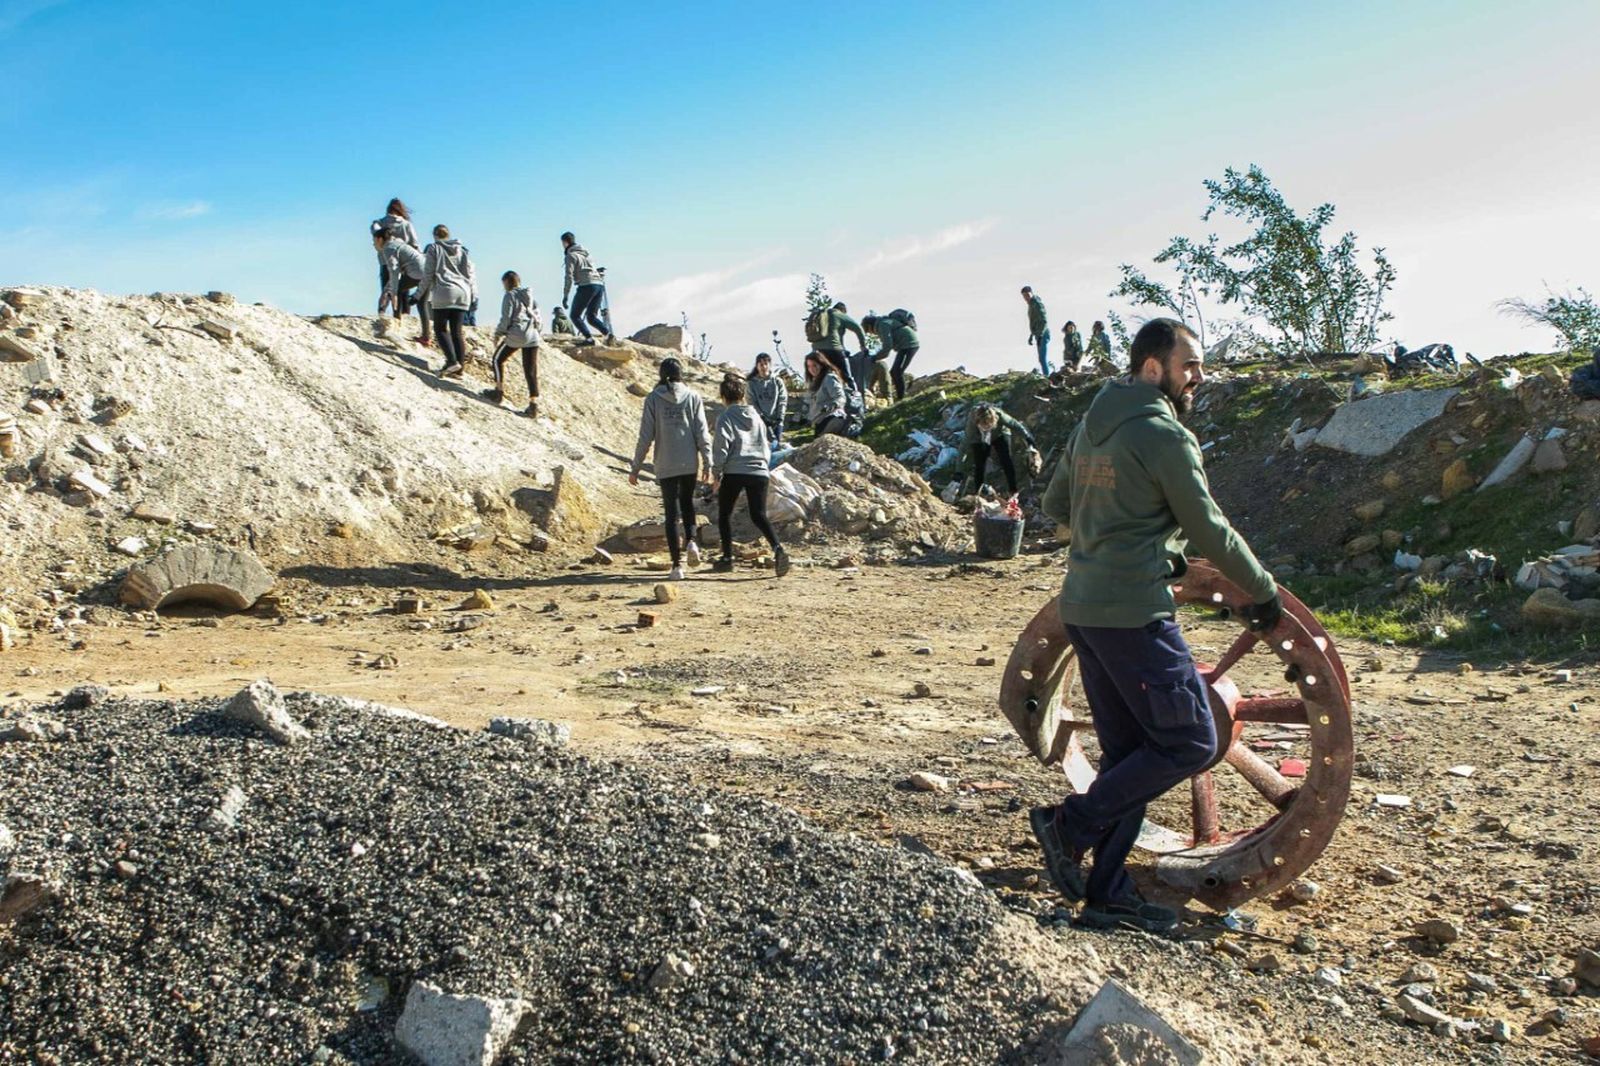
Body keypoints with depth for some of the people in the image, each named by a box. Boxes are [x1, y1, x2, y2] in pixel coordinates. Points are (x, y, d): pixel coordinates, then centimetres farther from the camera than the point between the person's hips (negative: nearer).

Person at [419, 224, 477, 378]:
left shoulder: (434, 249, 4)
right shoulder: (461, 250, 16)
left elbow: (428, 274, 1)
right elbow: (470, 272, 11)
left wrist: (420, 294, 7)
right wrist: (473, 294, 13)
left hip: (443, 292, -4)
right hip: (462, 293, 4)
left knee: (440, 329, 0)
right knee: (456, 331, 6)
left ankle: (452, 361, -19)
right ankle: (459, 367, 1)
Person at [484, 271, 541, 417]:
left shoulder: (510, 296, -3)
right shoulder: (531, 297, 15)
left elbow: (506, 318, -7)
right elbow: (538, 318, 14)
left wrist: (498, 335, 3)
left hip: (516, 335, -5)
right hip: (533, 336, 5)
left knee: (498, 359, 18)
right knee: (531, 372, 5)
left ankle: (499, 392, 20)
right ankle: (534, 405, -1)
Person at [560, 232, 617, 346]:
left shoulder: (571, 255, 0)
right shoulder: (585, 253, 26)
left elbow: (569, 277, -7)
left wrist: (565, 296, -6)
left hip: (587, 286, -7)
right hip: (599, 285, 7)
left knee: (575, 315, 2)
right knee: (591, 317, 10)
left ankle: (589, 338, -16)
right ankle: (609, 334, -13)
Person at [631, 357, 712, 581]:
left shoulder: (653, 399, -3)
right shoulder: (693, 397, 0)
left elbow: (646, 436, -4)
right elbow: (702, 433, -3)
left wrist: (636, 468, 2)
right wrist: (707, 463, 3)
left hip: (666, 465, -1)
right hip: (690, 463, 1)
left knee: (672, 513, 6)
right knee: (687, 502, 24)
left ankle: (677, 564, 2)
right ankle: (690, 540, 0)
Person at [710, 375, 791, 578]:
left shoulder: (726, 417, -2)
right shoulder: (756, 416, 15)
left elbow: (721, 446, -10)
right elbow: (766, 446, 17)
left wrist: (717, 473, -4)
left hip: (733, 472, -4)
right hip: (759, 472, 4)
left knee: (724, 515, 13)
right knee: (759, 516, 5)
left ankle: (727, 557, 13)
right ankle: (777, 548, -18)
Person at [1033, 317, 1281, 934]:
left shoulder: (1091, 425, 14)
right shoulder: (1165, 435, -11)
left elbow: (1055, 505, 22)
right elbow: (1210, 531, -8)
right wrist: (1264, 593, 5)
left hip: (1082, 606, 9)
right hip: (1134, 612, -9)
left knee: (1129, 753, 14)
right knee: (1190, 743, 0)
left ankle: (1108, 894, 17)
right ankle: (1072, 825, -1)